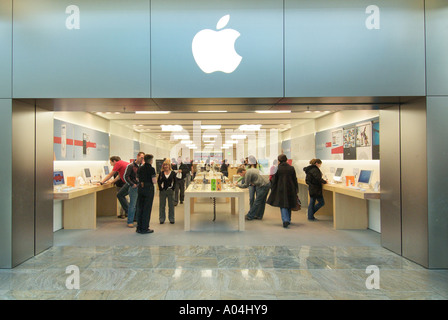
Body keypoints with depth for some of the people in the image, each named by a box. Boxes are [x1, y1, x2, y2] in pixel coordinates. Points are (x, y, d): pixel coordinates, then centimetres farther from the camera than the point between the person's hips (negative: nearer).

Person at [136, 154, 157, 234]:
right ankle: (144, 229, 6)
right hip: (149, 189, -6)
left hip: (140, 189, 6)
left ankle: (139, 228, 19)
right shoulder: (151, 169, -11)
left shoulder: (140, 168, 7)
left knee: (140, 208, 12)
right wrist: (155, 178, 6)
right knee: (147, 209, 1)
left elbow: (138, 179, 13)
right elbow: (154, 181, -14)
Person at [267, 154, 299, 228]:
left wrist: (272, 189, 6)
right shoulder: (291, 168, 1)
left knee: (283, 205, 2)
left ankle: (285, 220, -14)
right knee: (289, 205, 17)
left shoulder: (277, 169, -8)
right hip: (290, 189, 3)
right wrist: (296, 189, 14)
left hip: (281, 190, -3)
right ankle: (288, 220, 28)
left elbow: (274, 180, -4)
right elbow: (295, 180, 5)